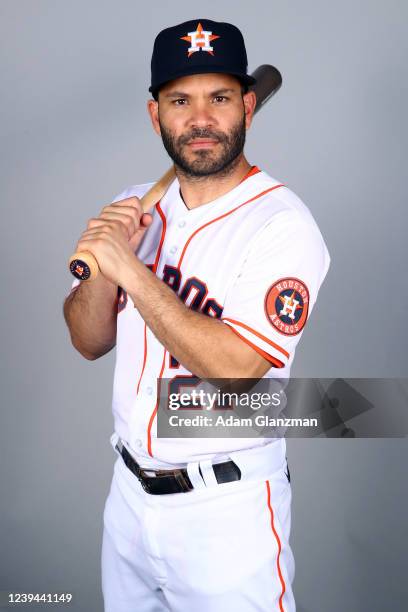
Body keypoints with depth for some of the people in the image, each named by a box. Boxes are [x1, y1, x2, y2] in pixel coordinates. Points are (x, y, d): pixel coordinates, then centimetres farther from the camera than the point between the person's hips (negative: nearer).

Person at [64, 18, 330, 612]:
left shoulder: (282, 224, -17)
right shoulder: (135, 208, 3)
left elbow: (235, 370, -26)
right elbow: (89, 341, 4)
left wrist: (131, 270, -26)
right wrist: (102, 265, -15)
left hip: (226, 511, -6)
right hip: (130, 490, 6)